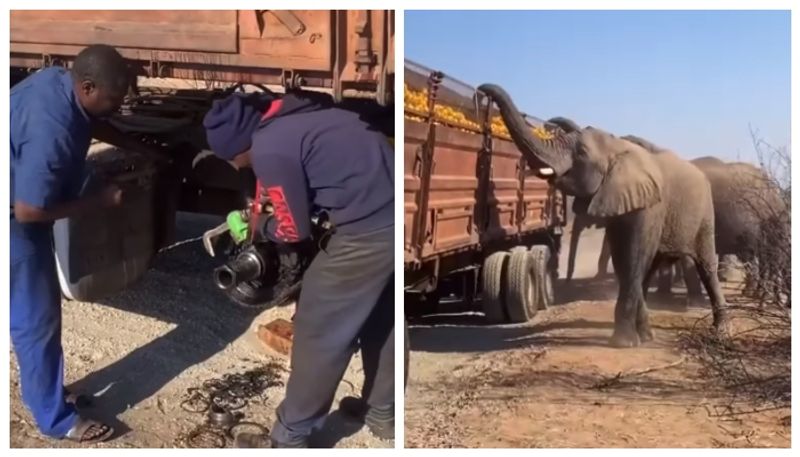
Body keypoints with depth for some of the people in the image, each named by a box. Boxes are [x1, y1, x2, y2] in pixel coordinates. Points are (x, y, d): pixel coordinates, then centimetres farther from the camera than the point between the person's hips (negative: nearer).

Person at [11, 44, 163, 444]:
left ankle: (44, 391, 37)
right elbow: (28, 210, -30)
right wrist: (101, 200, -22)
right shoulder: (52, 132, -35)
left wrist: (141, 149, 8)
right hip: (13, 222, -10)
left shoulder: (58, 79, -6)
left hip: (18, 208, 10)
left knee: (39, 309, 20)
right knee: (36, 318, 2)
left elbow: (92, 125, 15)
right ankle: (55, 417, 18)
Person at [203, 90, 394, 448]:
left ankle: (290, 436, 21)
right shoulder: (292, 117, 17)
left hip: (368, 229, -9)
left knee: (320, 331, 6)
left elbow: (295, 229, -5)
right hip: (393, 211, 9)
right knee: (381, 318, 24)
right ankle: (383, 413, 40)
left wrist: (263, 228, 16)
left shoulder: (268, 149, -10)